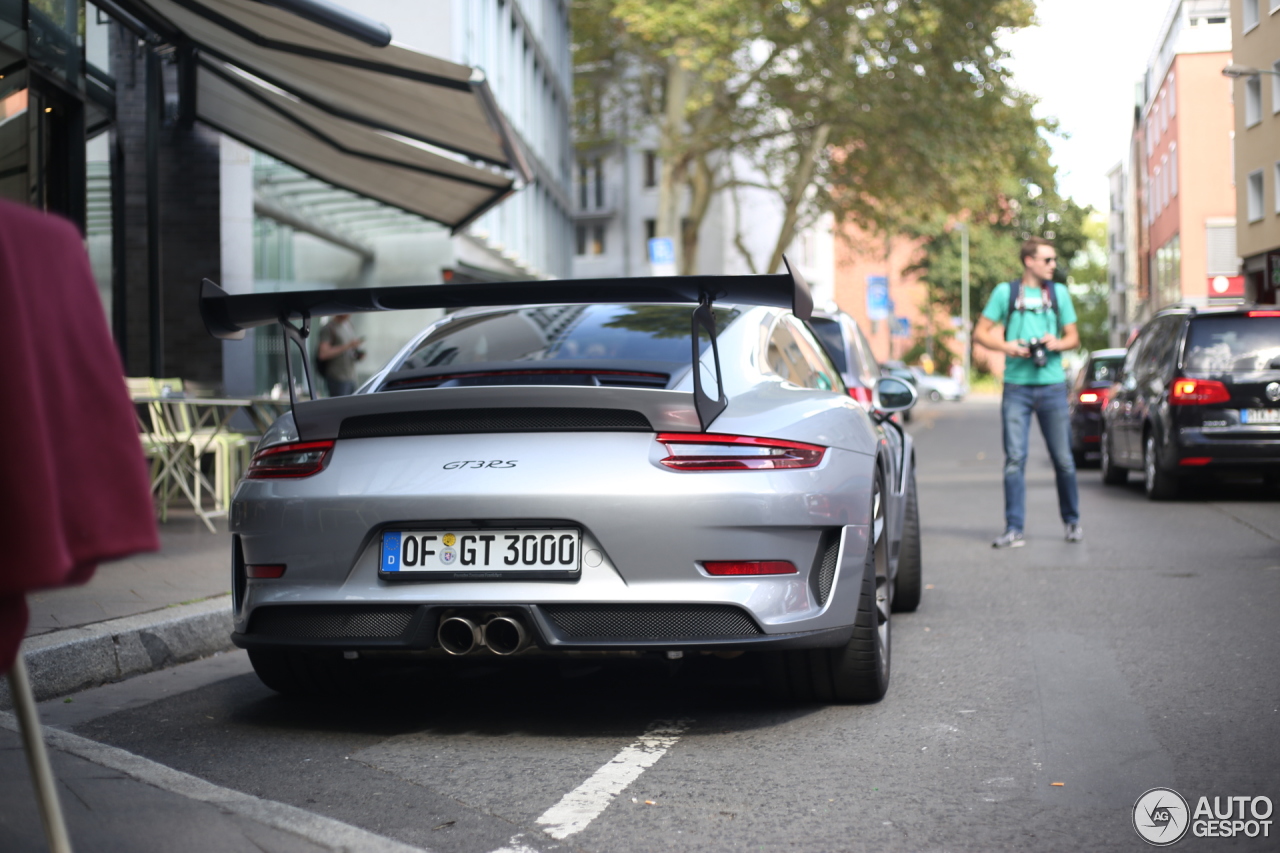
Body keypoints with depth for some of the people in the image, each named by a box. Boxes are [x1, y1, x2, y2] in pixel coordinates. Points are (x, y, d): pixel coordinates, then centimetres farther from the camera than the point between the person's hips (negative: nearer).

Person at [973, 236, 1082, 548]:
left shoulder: (1059, 293, 12)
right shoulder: (1005, 292, 5)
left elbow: (1074, 337, 15)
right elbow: (981, 332, 7)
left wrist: (1057, 343, -6)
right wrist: (1006, 346, -11)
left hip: (1052, 385, 2)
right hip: (1017, 386, -2)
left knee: (1063, 458, 5)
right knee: (1014, 458, -5)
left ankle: (1072, 521, 22)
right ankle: (1014, 529, -3)